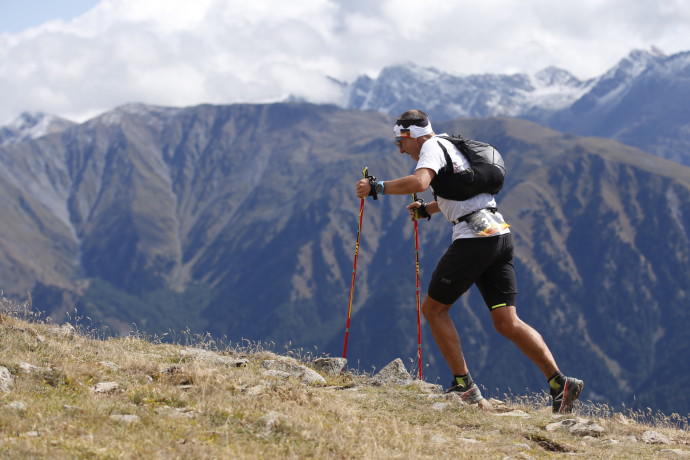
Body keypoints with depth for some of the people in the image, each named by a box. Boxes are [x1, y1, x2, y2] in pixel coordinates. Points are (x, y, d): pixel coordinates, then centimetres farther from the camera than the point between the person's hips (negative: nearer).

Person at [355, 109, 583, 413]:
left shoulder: (433, 146, -3)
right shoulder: (450, 147, 26)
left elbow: (418, 182, -24)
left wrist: (375, 187, -16)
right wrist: (427, 209, 46)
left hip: (474, 237, -9)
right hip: (500, 236, 9)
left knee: (433, 308, 5)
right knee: (506, 322, 3)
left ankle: (464, 386, 2)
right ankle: (559, 382, -9)